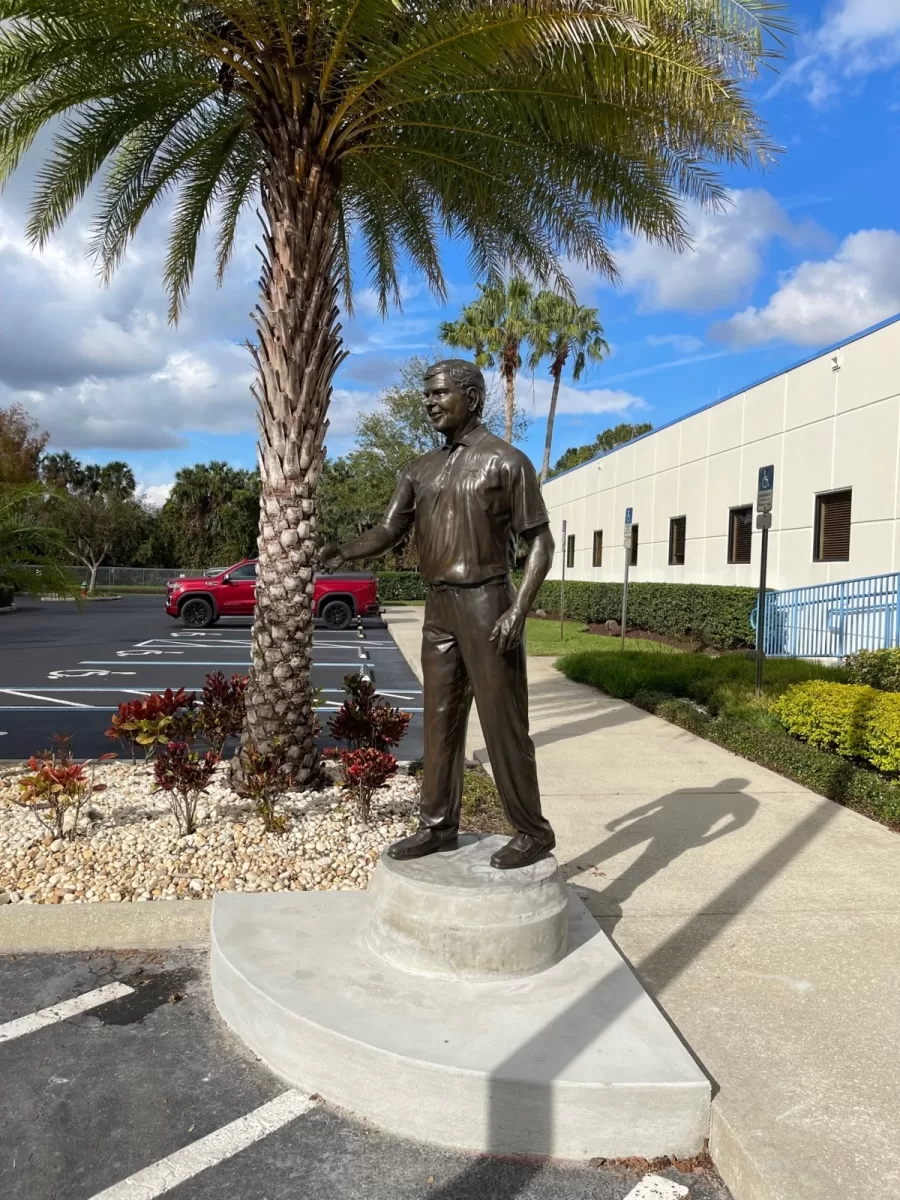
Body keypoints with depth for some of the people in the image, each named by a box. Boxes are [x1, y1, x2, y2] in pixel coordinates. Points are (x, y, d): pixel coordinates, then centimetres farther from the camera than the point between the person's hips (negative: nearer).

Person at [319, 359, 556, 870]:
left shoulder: (506, 461, -4)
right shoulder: (421, 470, 14)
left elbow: (541, 542, -7)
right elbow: (389, 530, 8)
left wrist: (518, 610, -18)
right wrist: (344, 551, -12)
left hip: (486, 604, -6)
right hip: (439, 607, 6)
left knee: (503, 722, -2)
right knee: (441, 720, 10)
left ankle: (533, 832, 11)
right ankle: (439, 825, 21)